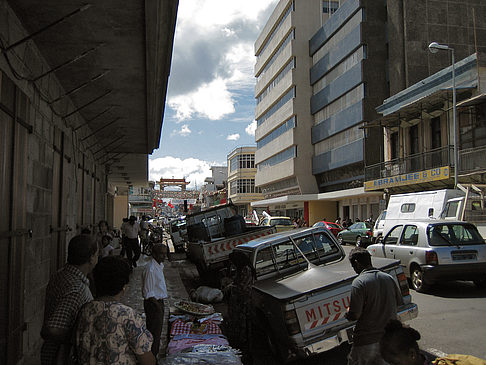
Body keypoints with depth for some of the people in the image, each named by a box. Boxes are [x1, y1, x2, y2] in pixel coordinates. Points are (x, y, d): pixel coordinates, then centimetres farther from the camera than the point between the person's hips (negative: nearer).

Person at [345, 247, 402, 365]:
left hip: (367, 342, -6)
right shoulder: (388, 278, 2)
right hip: (389, 337, 6)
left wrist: (347, 312, 1)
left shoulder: (359, 282, -19)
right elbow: (399, 302, 15)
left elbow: (355, 315, -21)